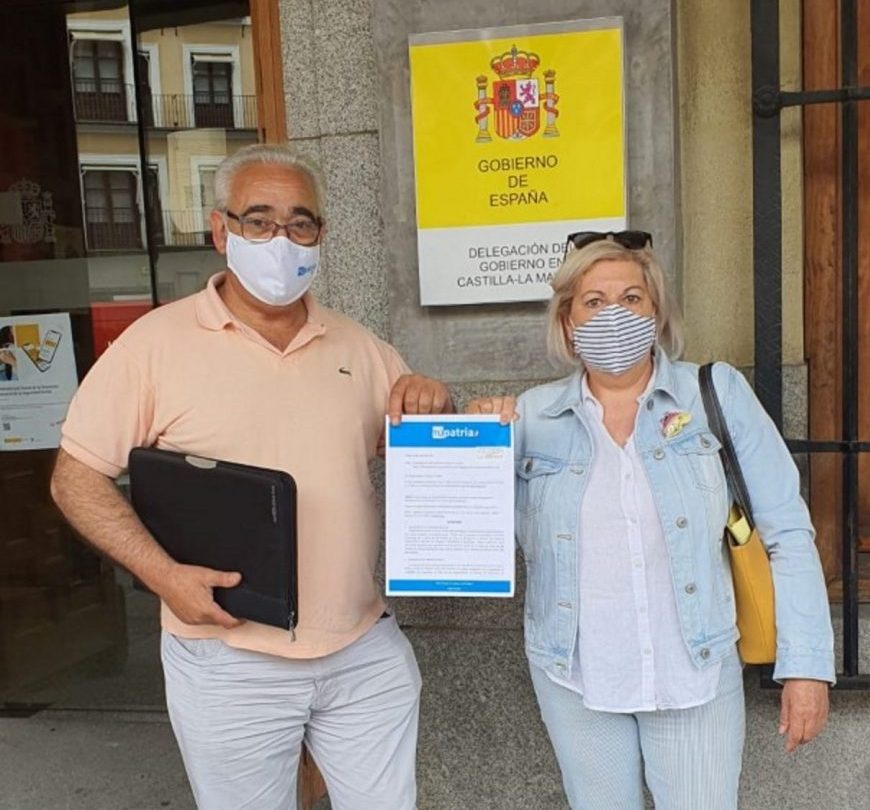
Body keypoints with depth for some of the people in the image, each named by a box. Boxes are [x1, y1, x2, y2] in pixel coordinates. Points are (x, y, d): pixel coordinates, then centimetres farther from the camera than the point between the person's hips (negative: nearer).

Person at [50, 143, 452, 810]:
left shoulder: (360, 348, 5)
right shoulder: (156, 342, -7)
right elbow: (77, 476, -5)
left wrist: (433, 409, -9)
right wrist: (163, 573, -17)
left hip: (367, 653, 3)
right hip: (229, 661, -3)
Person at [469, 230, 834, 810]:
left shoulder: (718, 393, -5)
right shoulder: (531, 416, -2)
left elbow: (786, 532, -3)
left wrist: (806, 665, -6)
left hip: (695, 671, -1)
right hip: (574, 675, 2)